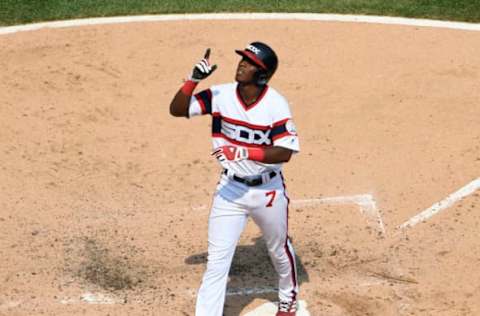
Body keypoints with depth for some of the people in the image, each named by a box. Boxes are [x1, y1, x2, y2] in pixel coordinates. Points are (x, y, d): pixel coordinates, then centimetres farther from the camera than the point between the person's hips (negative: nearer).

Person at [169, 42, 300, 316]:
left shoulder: (276, 105, -19)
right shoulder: (220, 95, -10)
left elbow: (285, 152, -24)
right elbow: (177, 109, -7)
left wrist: (244, 152, -35)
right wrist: (194, 79, -22)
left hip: (268, 190, -1)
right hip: (231, 189, 1)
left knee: (279, 251, 23)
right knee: (217, 261, -3)